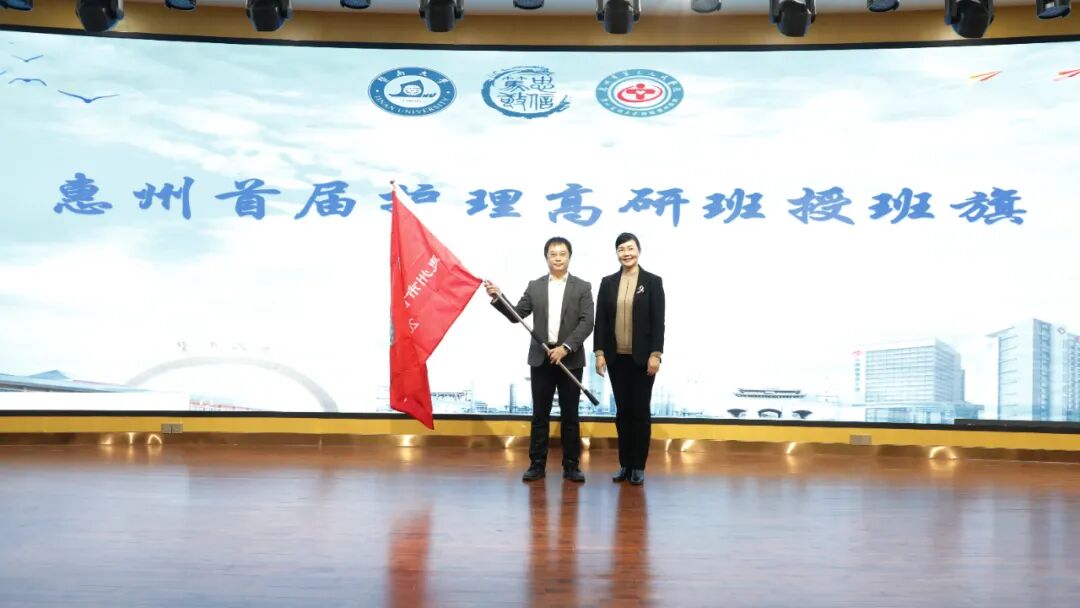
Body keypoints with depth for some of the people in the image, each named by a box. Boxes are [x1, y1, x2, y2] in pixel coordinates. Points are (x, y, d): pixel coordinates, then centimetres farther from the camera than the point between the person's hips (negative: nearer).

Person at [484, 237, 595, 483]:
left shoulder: (582, 287, 2)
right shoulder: (534, 287, 9)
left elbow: (587, 322, -7)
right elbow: (516, 315, 5)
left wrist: (565, 347, -16)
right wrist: (497, 297, -11)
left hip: (571, 358, -1)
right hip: (541, 358, 1)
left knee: (570, 414, 4)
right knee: (540, 413, 5)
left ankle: (571, 465, 12)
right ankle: (537, 464, 11)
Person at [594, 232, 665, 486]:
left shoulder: (652, 281, -1)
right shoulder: (608, 282, 6)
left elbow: (658, 321, -5)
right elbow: (600, 320, 5)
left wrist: (655, 354, -11)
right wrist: (599, 352, -2)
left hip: (642, 357, -3)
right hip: (616, 357, 3)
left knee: (640, 410, 2)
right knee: (622, 411, 7)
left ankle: (639, 467, 10)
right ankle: (625, 464, 16)